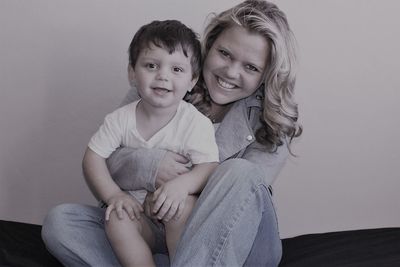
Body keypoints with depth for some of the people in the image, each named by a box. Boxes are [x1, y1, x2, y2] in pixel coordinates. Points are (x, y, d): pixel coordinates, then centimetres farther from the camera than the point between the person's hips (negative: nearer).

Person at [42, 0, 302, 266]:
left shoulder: (273, 119, -2)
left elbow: (246, 185, -14)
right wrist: (147, 166, -25)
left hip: (237, 244, -2)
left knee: (240, 173, -32)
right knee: (59, 221, -19)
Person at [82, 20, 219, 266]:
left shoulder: (197, 123, -13)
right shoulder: (120, 120, -4)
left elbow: (209, 168, -21)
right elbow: (94, 157, -2)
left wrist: (183, 183, -42)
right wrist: (113, 195, -17)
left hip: (176, 207, -2)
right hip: (135, 208, 2)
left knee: (185, 207, -33)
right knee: (117, 218, -27)